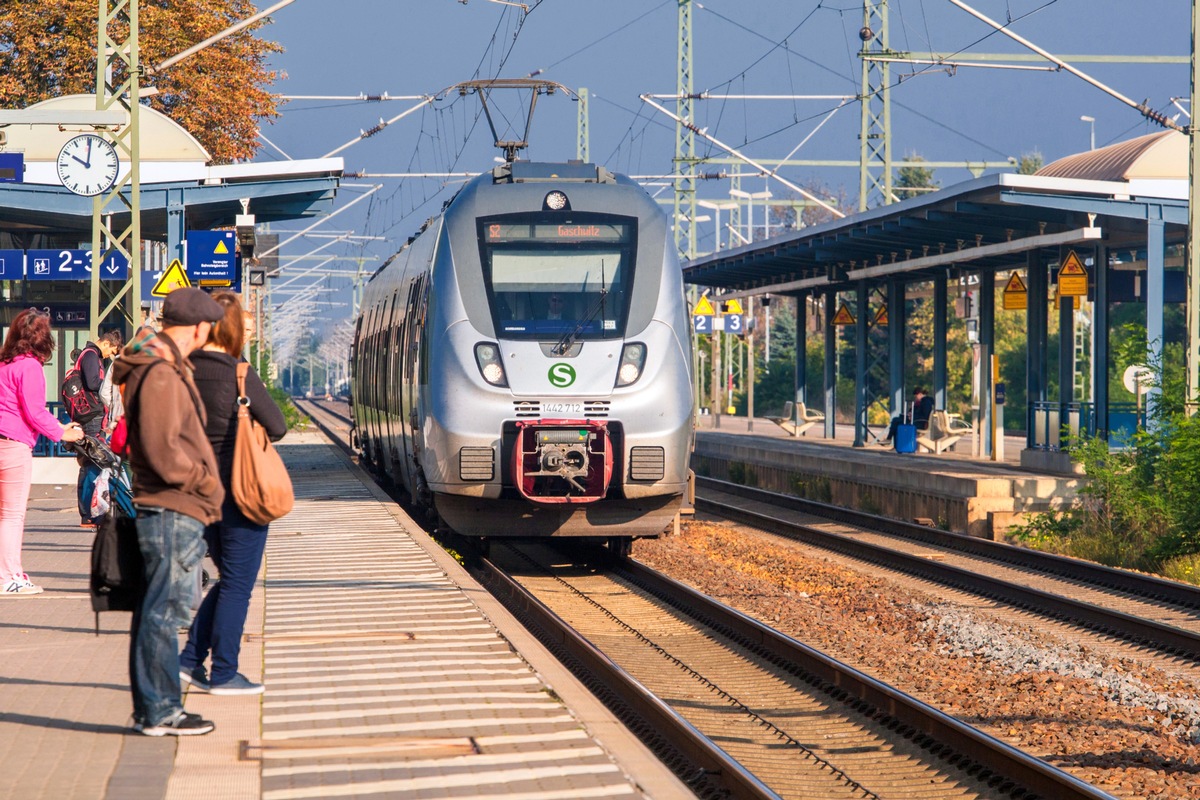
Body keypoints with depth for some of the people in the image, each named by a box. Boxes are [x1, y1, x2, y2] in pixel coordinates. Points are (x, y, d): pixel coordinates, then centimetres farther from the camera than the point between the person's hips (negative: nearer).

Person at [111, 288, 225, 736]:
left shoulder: (167, 370, 16)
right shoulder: (161, 375, -17)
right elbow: (163, 453, -22)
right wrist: (207, 481, -9)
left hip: (171, 510, 11)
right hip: (174, 511, -11)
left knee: (156, 610, 14)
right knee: (166, 610, -6)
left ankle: (150, 708, 20)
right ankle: (159, 712, -2)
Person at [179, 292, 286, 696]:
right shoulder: (238, 374, -16)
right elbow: (277, 427, -12)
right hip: (238, 489, -6)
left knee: (227, 579, 19)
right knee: (237, 584, 4)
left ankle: (190, 659, 13)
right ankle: (223, 674, 7)